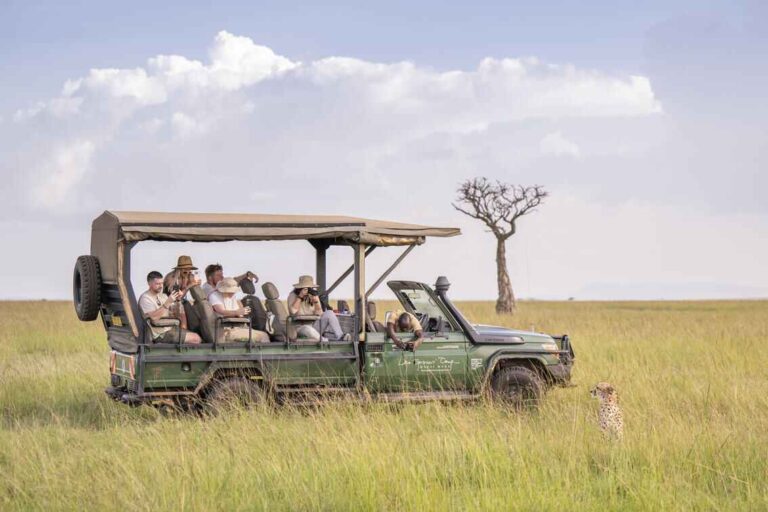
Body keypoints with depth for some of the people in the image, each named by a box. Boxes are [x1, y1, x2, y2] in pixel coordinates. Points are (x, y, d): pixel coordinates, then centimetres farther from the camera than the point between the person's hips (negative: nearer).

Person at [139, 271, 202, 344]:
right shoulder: (145, 298, -12)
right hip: (161, 334, -9)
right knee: (195, 339, -16)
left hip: (170, 328, 9)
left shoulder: (162, 296, 14)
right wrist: (167, 302, -27)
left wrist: (178, 300, -4)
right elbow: (153, 317, -26)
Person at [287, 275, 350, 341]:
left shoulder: (313, 295, 7)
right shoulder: (293, 295, -2)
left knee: (329, 313, -19)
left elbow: (319, 313, -2)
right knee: (307, 329, -40)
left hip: (314, 325, 4)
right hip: (300, 327, -4)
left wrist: (316, 301, -18)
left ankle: (340, 337, -30)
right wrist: (300, 297, -21)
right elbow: (293, 311, -19)